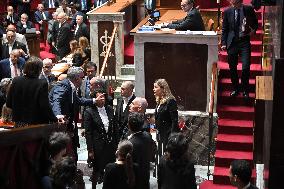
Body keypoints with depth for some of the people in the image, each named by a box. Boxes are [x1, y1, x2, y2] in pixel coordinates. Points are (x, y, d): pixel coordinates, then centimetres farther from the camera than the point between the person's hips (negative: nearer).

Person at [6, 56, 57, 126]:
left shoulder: (16, 81, -3)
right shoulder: (42, 84, -18)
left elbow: (8, 104, 4)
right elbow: (45, 107, -19)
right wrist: (55, 120, -9)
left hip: (19, 123, 5)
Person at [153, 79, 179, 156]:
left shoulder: (170, 101, -13)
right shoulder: (159, 101, 13)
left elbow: (174, 120, -17)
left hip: (168, 135, -9)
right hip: (161, 134, 9)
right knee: (160, 154, 11)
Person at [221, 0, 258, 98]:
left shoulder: (249, 9, 0)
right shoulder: (227, 12, 2)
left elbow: (255, 23, 16)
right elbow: (224, 29, 7)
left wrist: (253, 29, -2)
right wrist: (223, 43, 0)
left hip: (244, 42, -1)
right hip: (232, 42, 2)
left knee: (246, 67, -9)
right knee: (232, 68, 8)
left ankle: (245, 90, 10)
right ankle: (235, 89, 25)